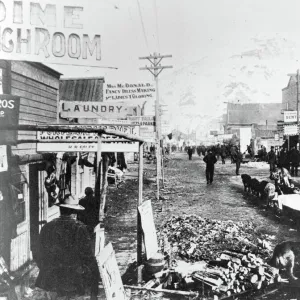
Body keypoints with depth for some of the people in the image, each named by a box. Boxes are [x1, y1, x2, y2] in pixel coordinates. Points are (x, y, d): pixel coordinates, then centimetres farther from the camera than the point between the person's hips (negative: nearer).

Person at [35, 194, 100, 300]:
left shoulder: (47, 227, -2)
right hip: (75, 282, -4)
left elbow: (42, 256, 7)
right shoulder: (80, 228, -14)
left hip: (51, 282, 4)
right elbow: (88, 257, -13)